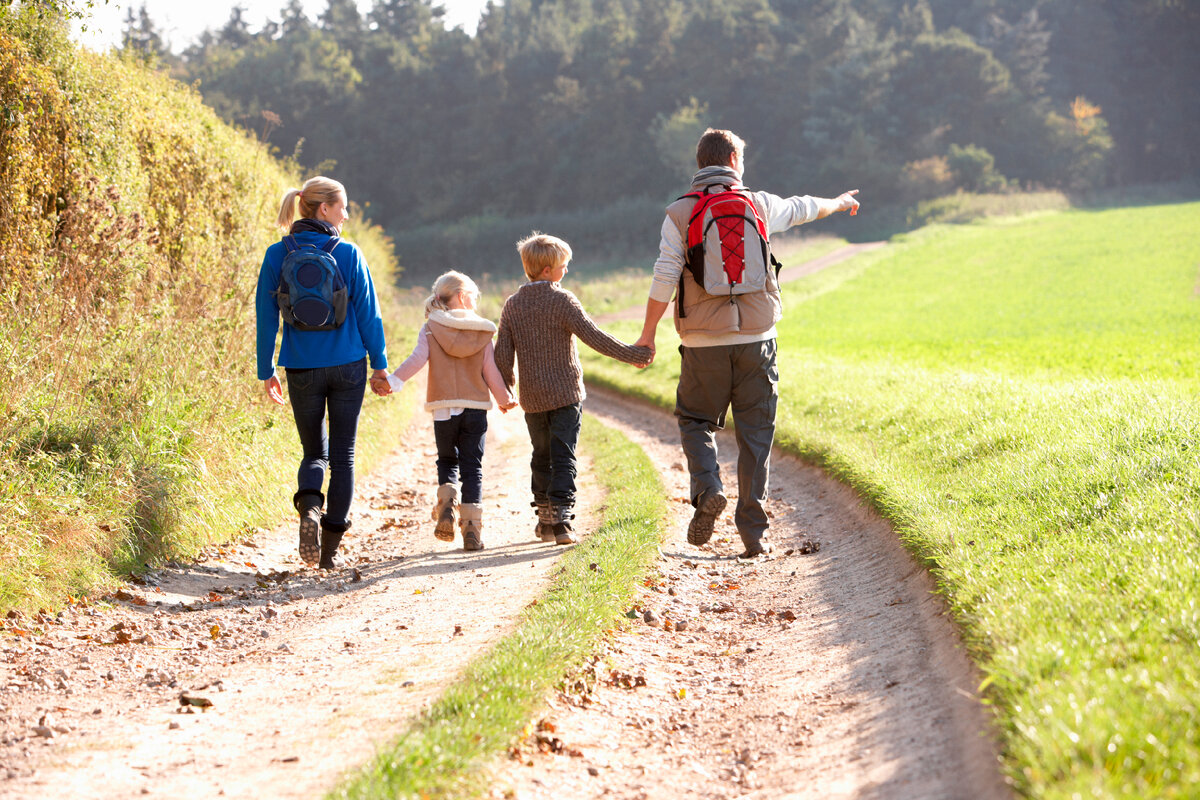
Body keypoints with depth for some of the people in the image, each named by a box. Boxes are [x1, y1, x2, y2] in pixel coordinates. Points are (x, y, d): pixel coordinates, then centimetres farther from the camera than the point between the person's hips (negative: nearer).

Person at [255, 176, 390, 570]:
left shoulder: (277, 255, -1)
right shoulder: (348, 254, -5)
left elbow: (266, 318, 1)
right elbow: (368, 313, -2)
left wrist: (266, 371, 8)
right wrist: (380, 362, 8)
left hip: (302, 369, 1)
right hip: (347, 366, -1)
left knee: (314, 452, 15)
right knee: (343, 455, 9)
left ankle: (310, 507, -16)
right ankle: (330, 549, 7)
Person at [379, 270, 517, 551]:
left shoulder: (430, 329, 0)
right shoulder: (483, 333, 3)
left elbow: (417, 359, -13)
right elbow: (491, 371, 5)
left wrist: (393, 381, -16)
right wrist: (505, 398, 19)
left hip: (443, 409, 0)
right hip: (476, 409, 0)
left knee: (447, 461, 19)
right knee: (472, 467, 5)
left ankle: (446, 506, -6)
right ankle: (472, 527, -4)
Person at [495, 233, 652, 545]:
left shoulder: (512, 305, 2)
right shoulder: (562, 301, -11)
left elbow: (503, 353, 3)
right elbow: (594, 337, -16)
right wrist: (633, 355, -9)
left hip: (532, 397, 4)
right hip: (565, 392, -4)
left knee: (541, 457, 16)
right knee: (563, 456, -4)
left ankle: (545, 520, 21)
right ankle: (561, 520, -14)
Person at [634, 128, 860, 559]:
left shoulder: (679, 213, -1)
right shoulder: (759, 205, 6)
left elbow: (665, 278, -8)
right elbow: (802, 208, 26)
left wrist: (648, 333, 1)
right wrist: (838, 203, 47)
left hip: (703, 343, -1)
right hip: (756, 340, 1)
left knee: (696, 420, 16)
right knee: (755, 434, 7)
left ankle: (707, 490, -11)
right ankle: (754, 533, 5)